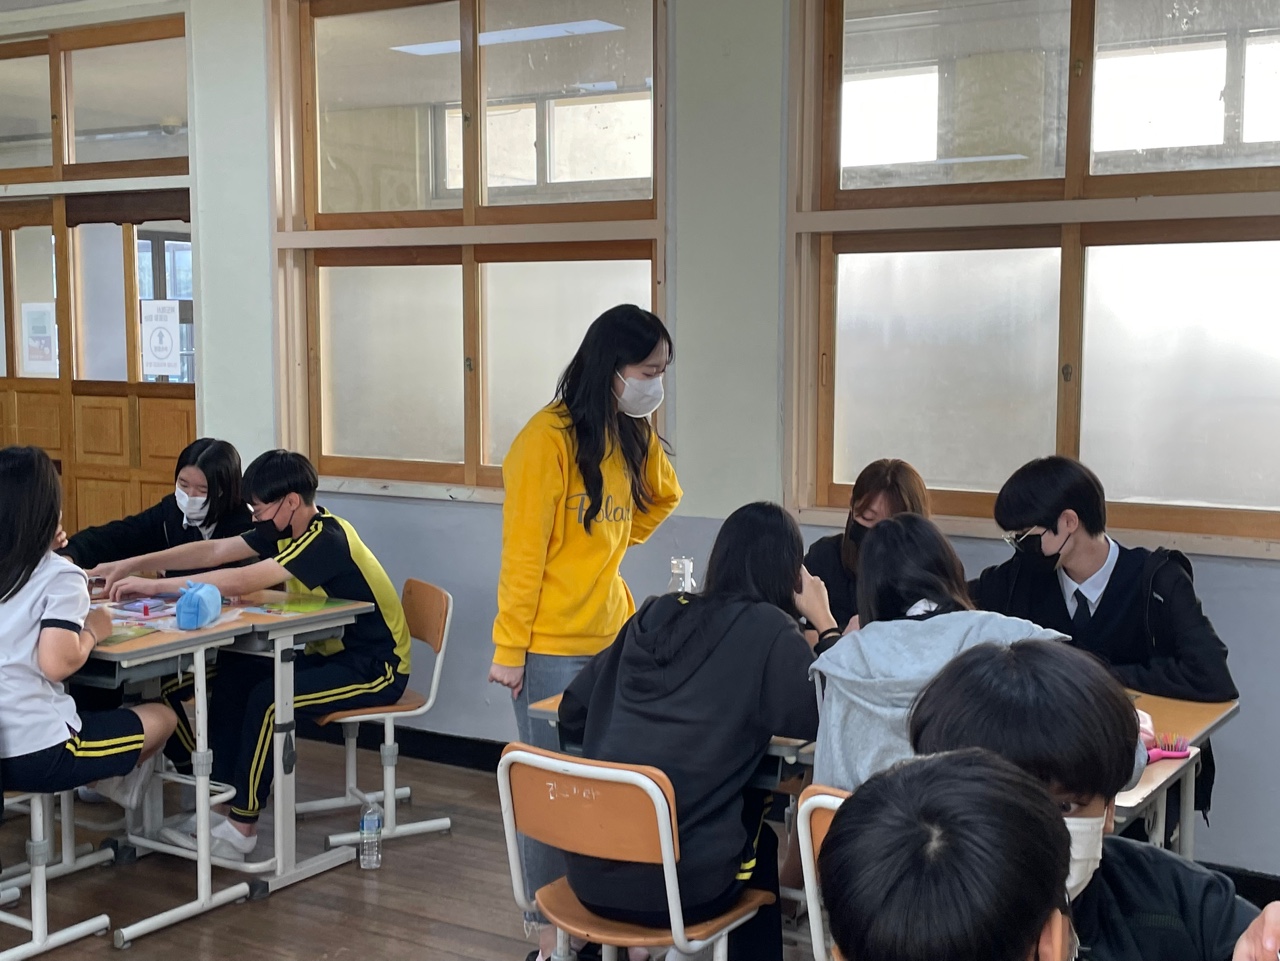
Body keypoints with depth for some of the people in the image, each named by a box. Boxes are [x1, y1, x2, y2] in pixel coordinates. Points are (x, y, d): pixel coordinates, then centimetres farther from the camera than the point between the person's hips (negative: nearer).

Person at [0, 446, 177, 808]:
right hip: (35, 754, -7)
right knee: (162, 717, 17)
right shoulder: (60, 576, -12)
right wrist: (92, 632, -4)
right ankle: (116, 782, 36)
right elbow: (57, 663, -24)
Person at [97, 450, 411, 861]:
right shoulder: (286, 529, 2)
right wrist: (136, 564, -7)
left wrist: (157, 585, -28)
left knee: (267, 698, -25)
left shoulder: (326, 541, -26)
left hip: (377, 667, -9)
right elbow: (214, 550, 1)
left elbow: (242, 581, -33)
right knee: (232, 677, -4)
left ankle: (241, 829, -14)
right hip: (330, 653, 9)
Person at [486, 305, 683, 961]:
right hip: (552, 648, -7)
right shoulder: (548, 439, -15)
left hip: (613, 636, 7)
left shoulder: (634, 436, 7)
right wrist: (509, 649, -14)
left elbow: (661, 495, 28)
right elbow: (522, 551, -15)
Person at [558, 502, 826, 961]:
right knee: (761, 840, 27)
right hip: (677, 882, -4)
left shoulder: (654, 613, 9)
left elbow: (572, 715, 14)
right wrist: (824, 621, 3)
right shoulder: (769, 631, -6)